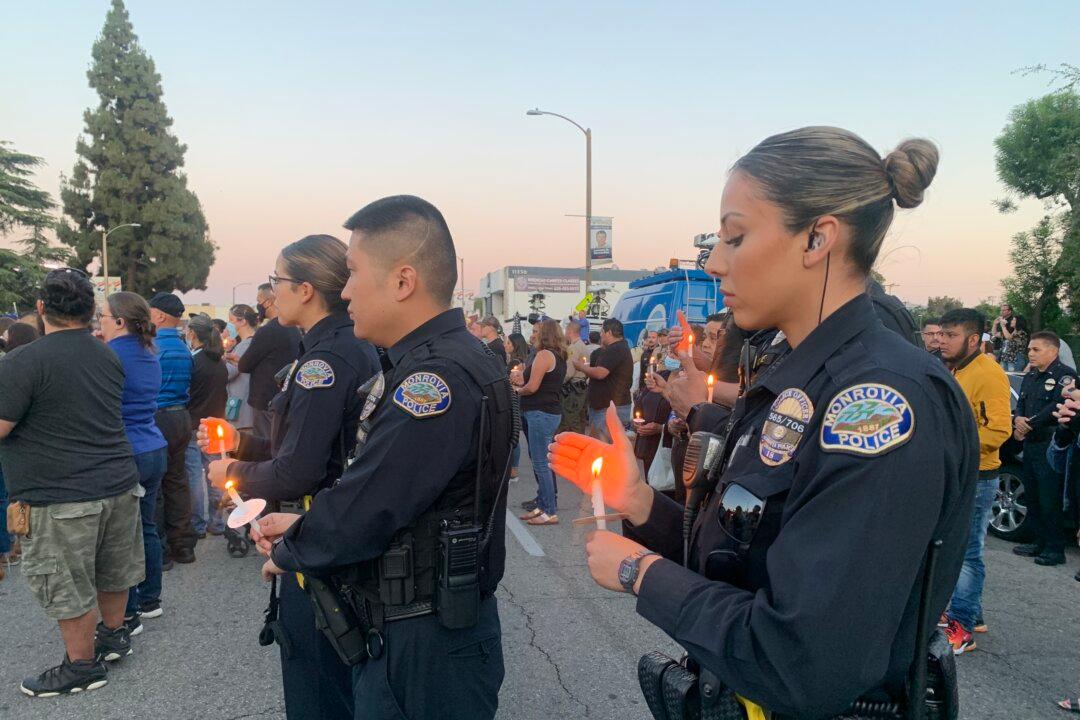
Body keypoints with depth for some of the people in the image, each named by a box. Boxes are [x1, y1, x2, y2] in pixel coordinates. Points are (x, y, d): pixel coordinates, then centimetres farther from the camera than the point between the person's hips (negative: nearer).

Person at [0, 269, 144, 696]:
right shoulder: (109, 357, 6)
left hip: (62, 496, -7)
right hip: (119, 482, 7)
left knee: (66, 585, 8)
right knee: (111, 570, 22)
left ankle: (82, 665, 21)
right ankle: (114, 635, 39)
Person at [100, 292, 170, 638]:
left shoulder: (111, 356, -15)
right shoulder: (150, 355, 9)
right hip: (155, 451, 8)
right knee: (146, 526, 17)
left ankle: (128, 615, 9)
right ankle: (150, 596, 28)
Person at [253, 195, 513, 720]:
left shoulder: (438, 376, -26)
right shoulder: (438, 364, 8)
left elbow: (358, 516, -26)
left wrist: (287, 552, -6)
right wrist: (304, 527, 5)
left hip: (424, 648, -9)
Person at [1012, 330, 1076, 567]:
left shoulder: (1065, 375, -9)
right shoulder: (1030, 376, 17)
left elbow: (1057, 408, -20)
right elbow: (1021, 404, 15)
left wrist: (1029, 423, -14)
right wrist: (1018, 420, -6)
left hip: (1051, 447, -8)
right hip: (1030, 445, 8)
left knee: (1050, 500, -4)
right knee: (1032, 497, 14)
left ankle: (1056, 549, 5)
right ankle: (1041, 542, 25)